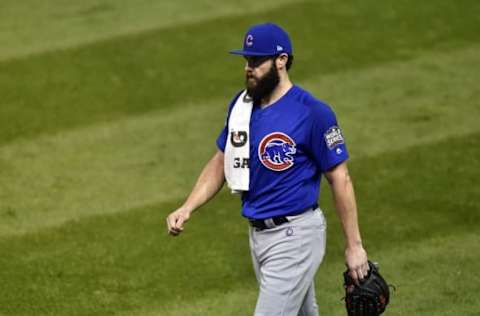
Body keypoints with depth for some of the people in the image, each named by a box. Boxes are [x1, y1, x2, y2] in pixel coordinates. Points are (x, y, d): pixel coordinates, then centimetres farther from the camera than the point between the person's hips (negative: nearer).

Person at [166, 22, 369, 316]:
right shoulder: (241, 104, 5)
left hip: (295, 236, -7)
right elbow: (221, 161, 16)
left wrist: (354, 245, -11)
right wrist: (187, 209, 3)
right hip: (258, 234, 7)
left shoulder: (313, 113, -16)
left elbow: (340, 178, -12)